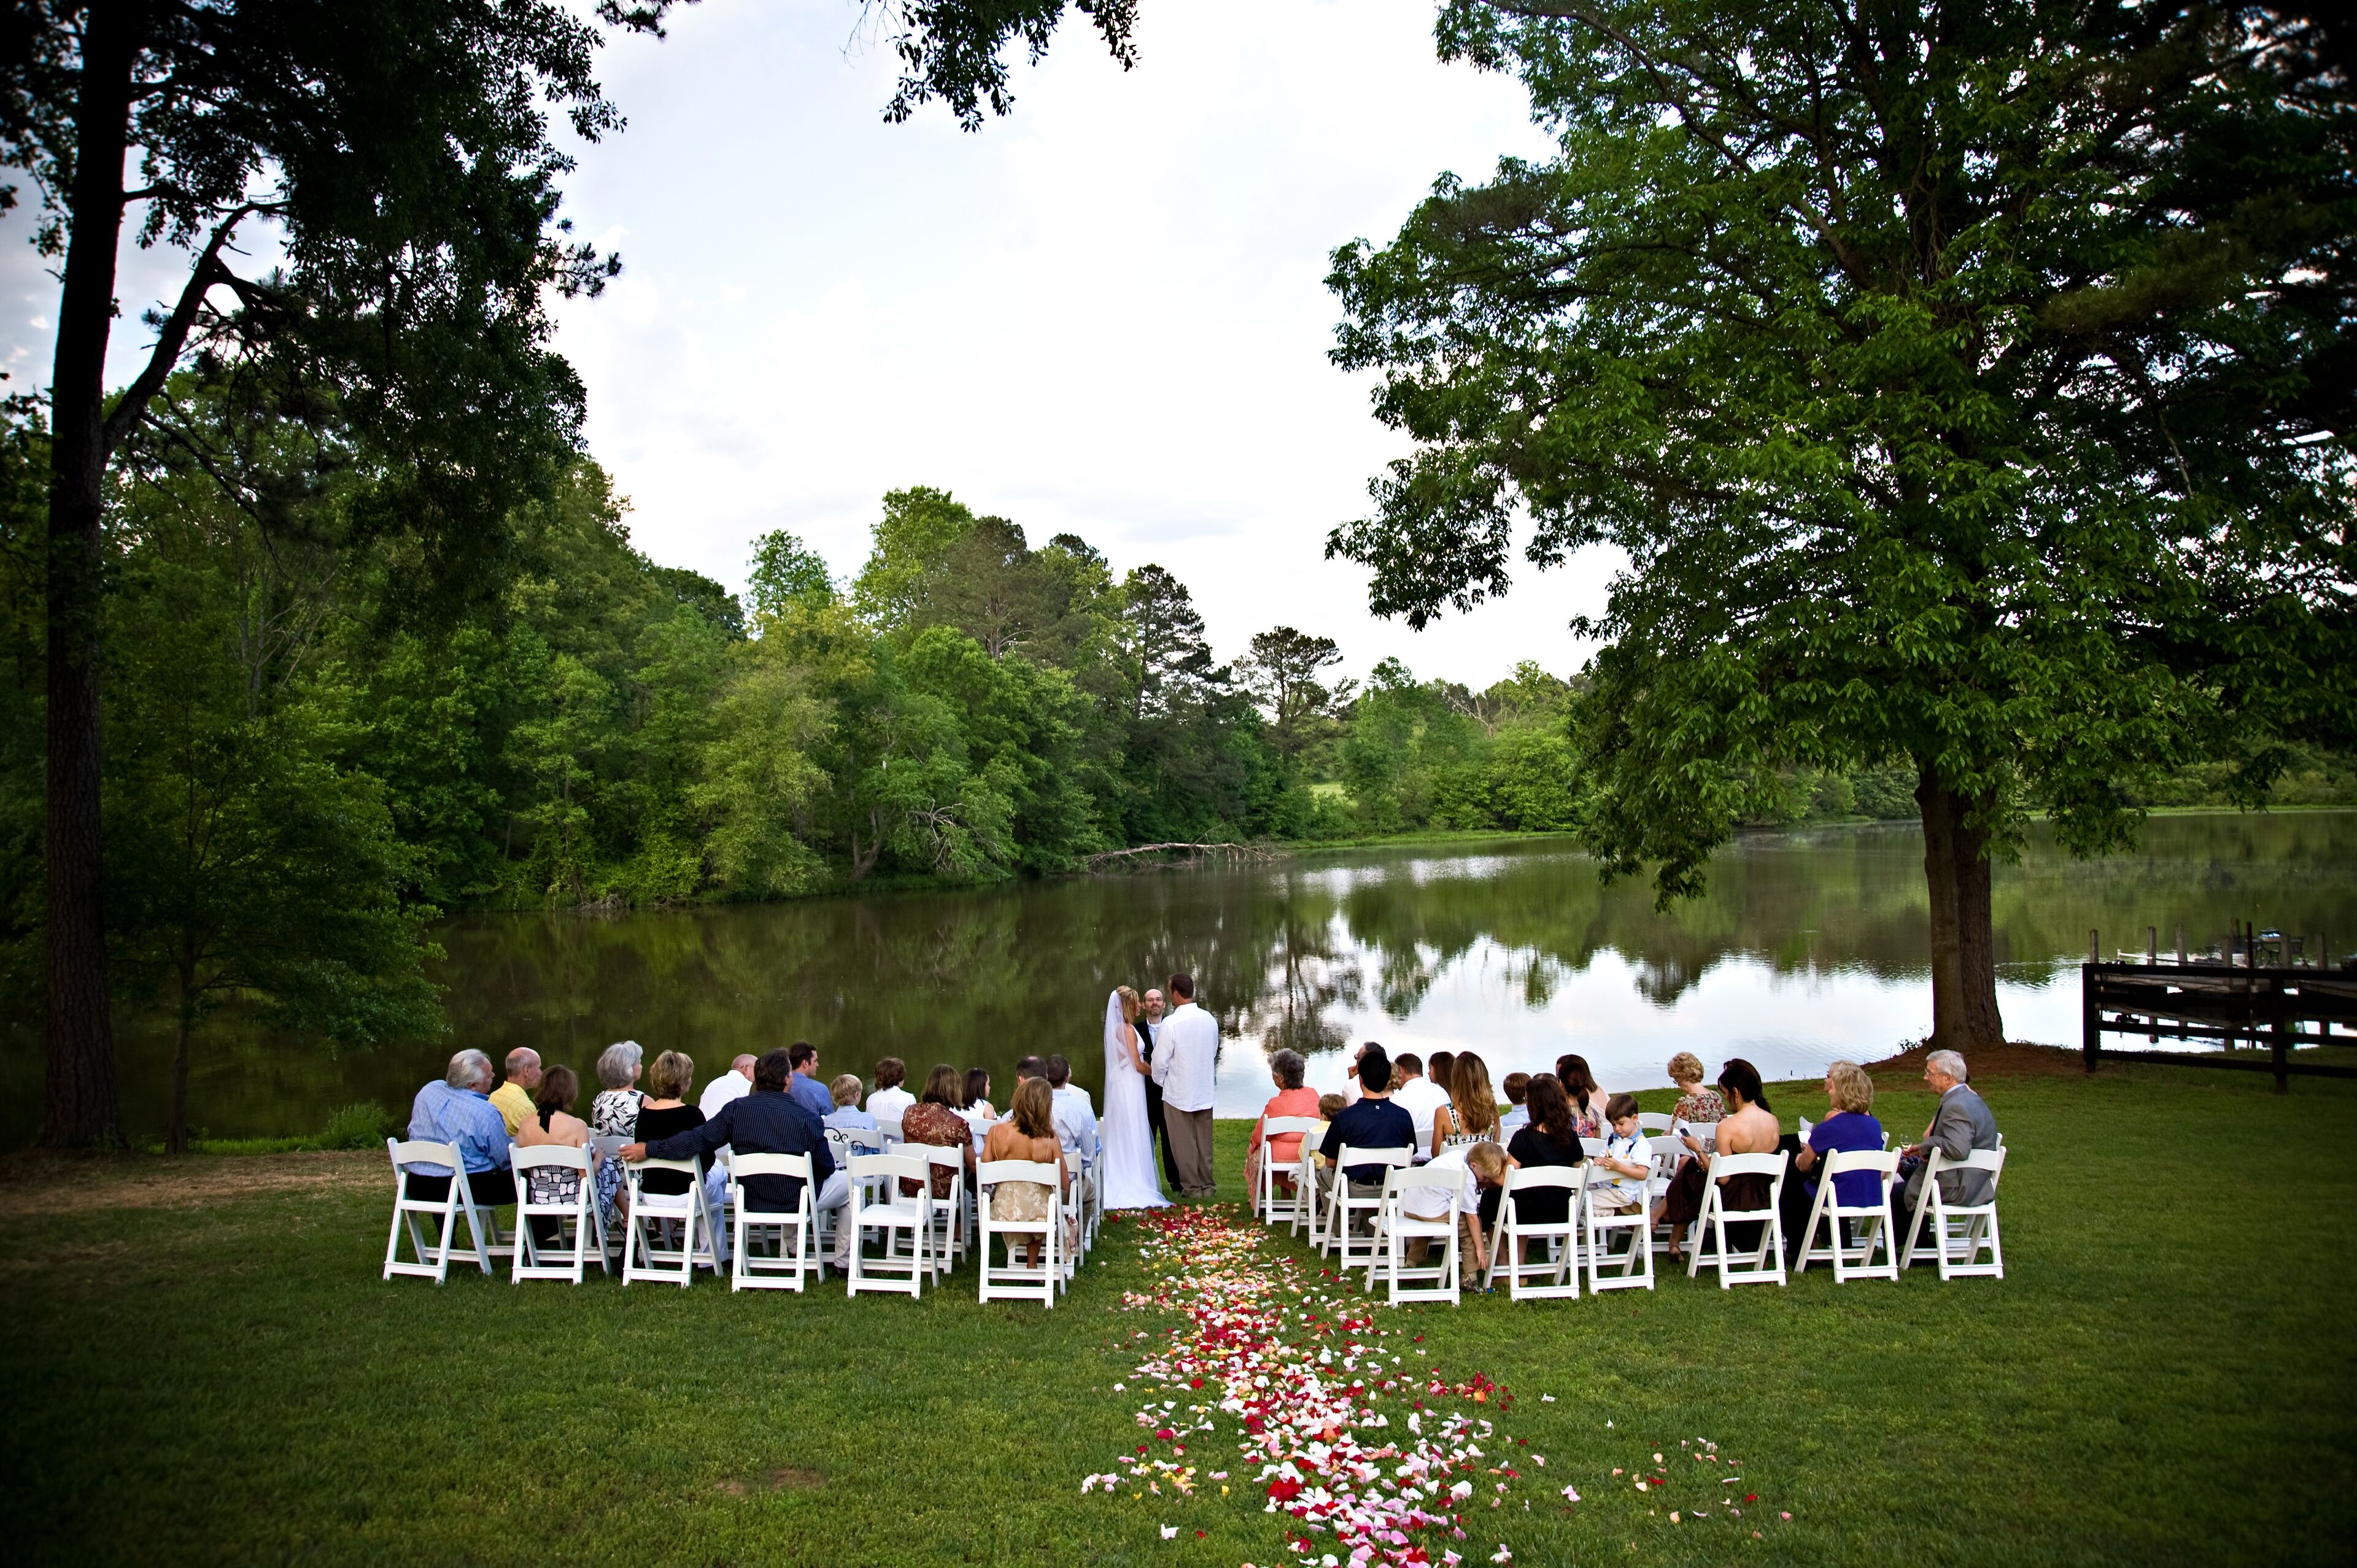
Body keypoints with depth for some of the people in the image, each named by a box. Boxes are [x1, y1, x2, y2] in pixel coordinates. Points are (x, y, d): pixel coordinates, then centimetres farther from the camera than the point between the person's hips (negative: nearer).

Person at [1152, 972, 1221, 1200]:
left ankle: (1192, 1187, 14)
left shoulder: (1171, 1023, -20)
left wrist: (1160, 1081, 6)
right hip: (1205, 1092, 5)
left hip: (1178, 1093, -5)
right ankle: (1208, 1185, 23)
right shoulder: (1210, 1020, -2)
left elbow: (1160, 1062, -14)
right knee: (1204, 1141, 16)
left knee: (1183, 1143, 7)